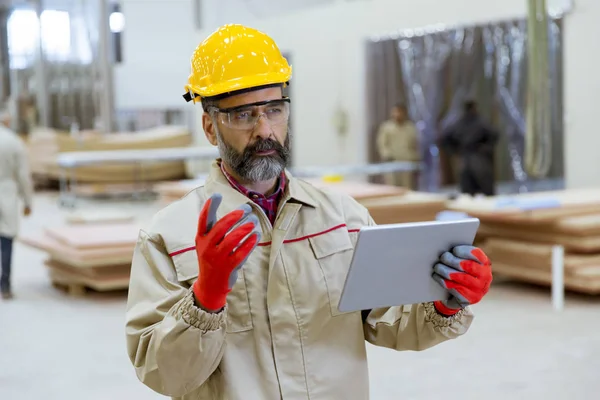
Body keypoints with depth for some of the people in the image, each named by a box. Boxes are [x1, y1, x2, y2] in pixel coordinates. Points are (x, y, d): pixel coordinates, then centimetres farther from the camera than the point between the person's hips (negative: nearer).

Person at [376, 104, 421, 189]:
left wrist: (417, 162, 9)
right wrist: (387, 156, -12)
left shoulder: (412, 128, 11)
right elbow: (382, 144, 2)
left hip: (409, 163, 2)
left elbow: (416, 146, 14)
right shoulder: (386, 127, 5)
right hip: (392, 163, -2)